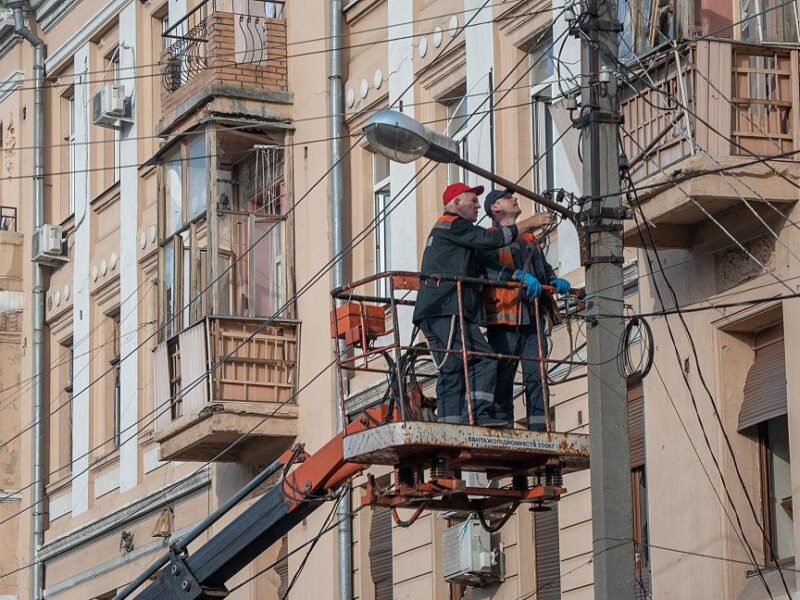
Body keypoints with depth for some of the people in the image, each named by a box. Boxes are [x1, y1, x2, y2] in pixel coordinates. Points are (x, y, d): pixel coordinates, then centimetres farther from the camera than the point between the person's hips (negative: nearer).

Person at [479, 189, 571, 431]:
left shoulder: (529, 239, 27)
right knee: (503, 374, -7)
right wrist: (521, 276, -25)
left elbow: (544, 268, 23)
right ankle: (501, 426, -5)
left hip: (533, 317, 6)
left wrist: (554, 281, 0)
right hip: (504, 318, -6)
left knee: (536, 374, -1)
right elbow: (488, 267, -14)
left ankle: (538, 427, -1)